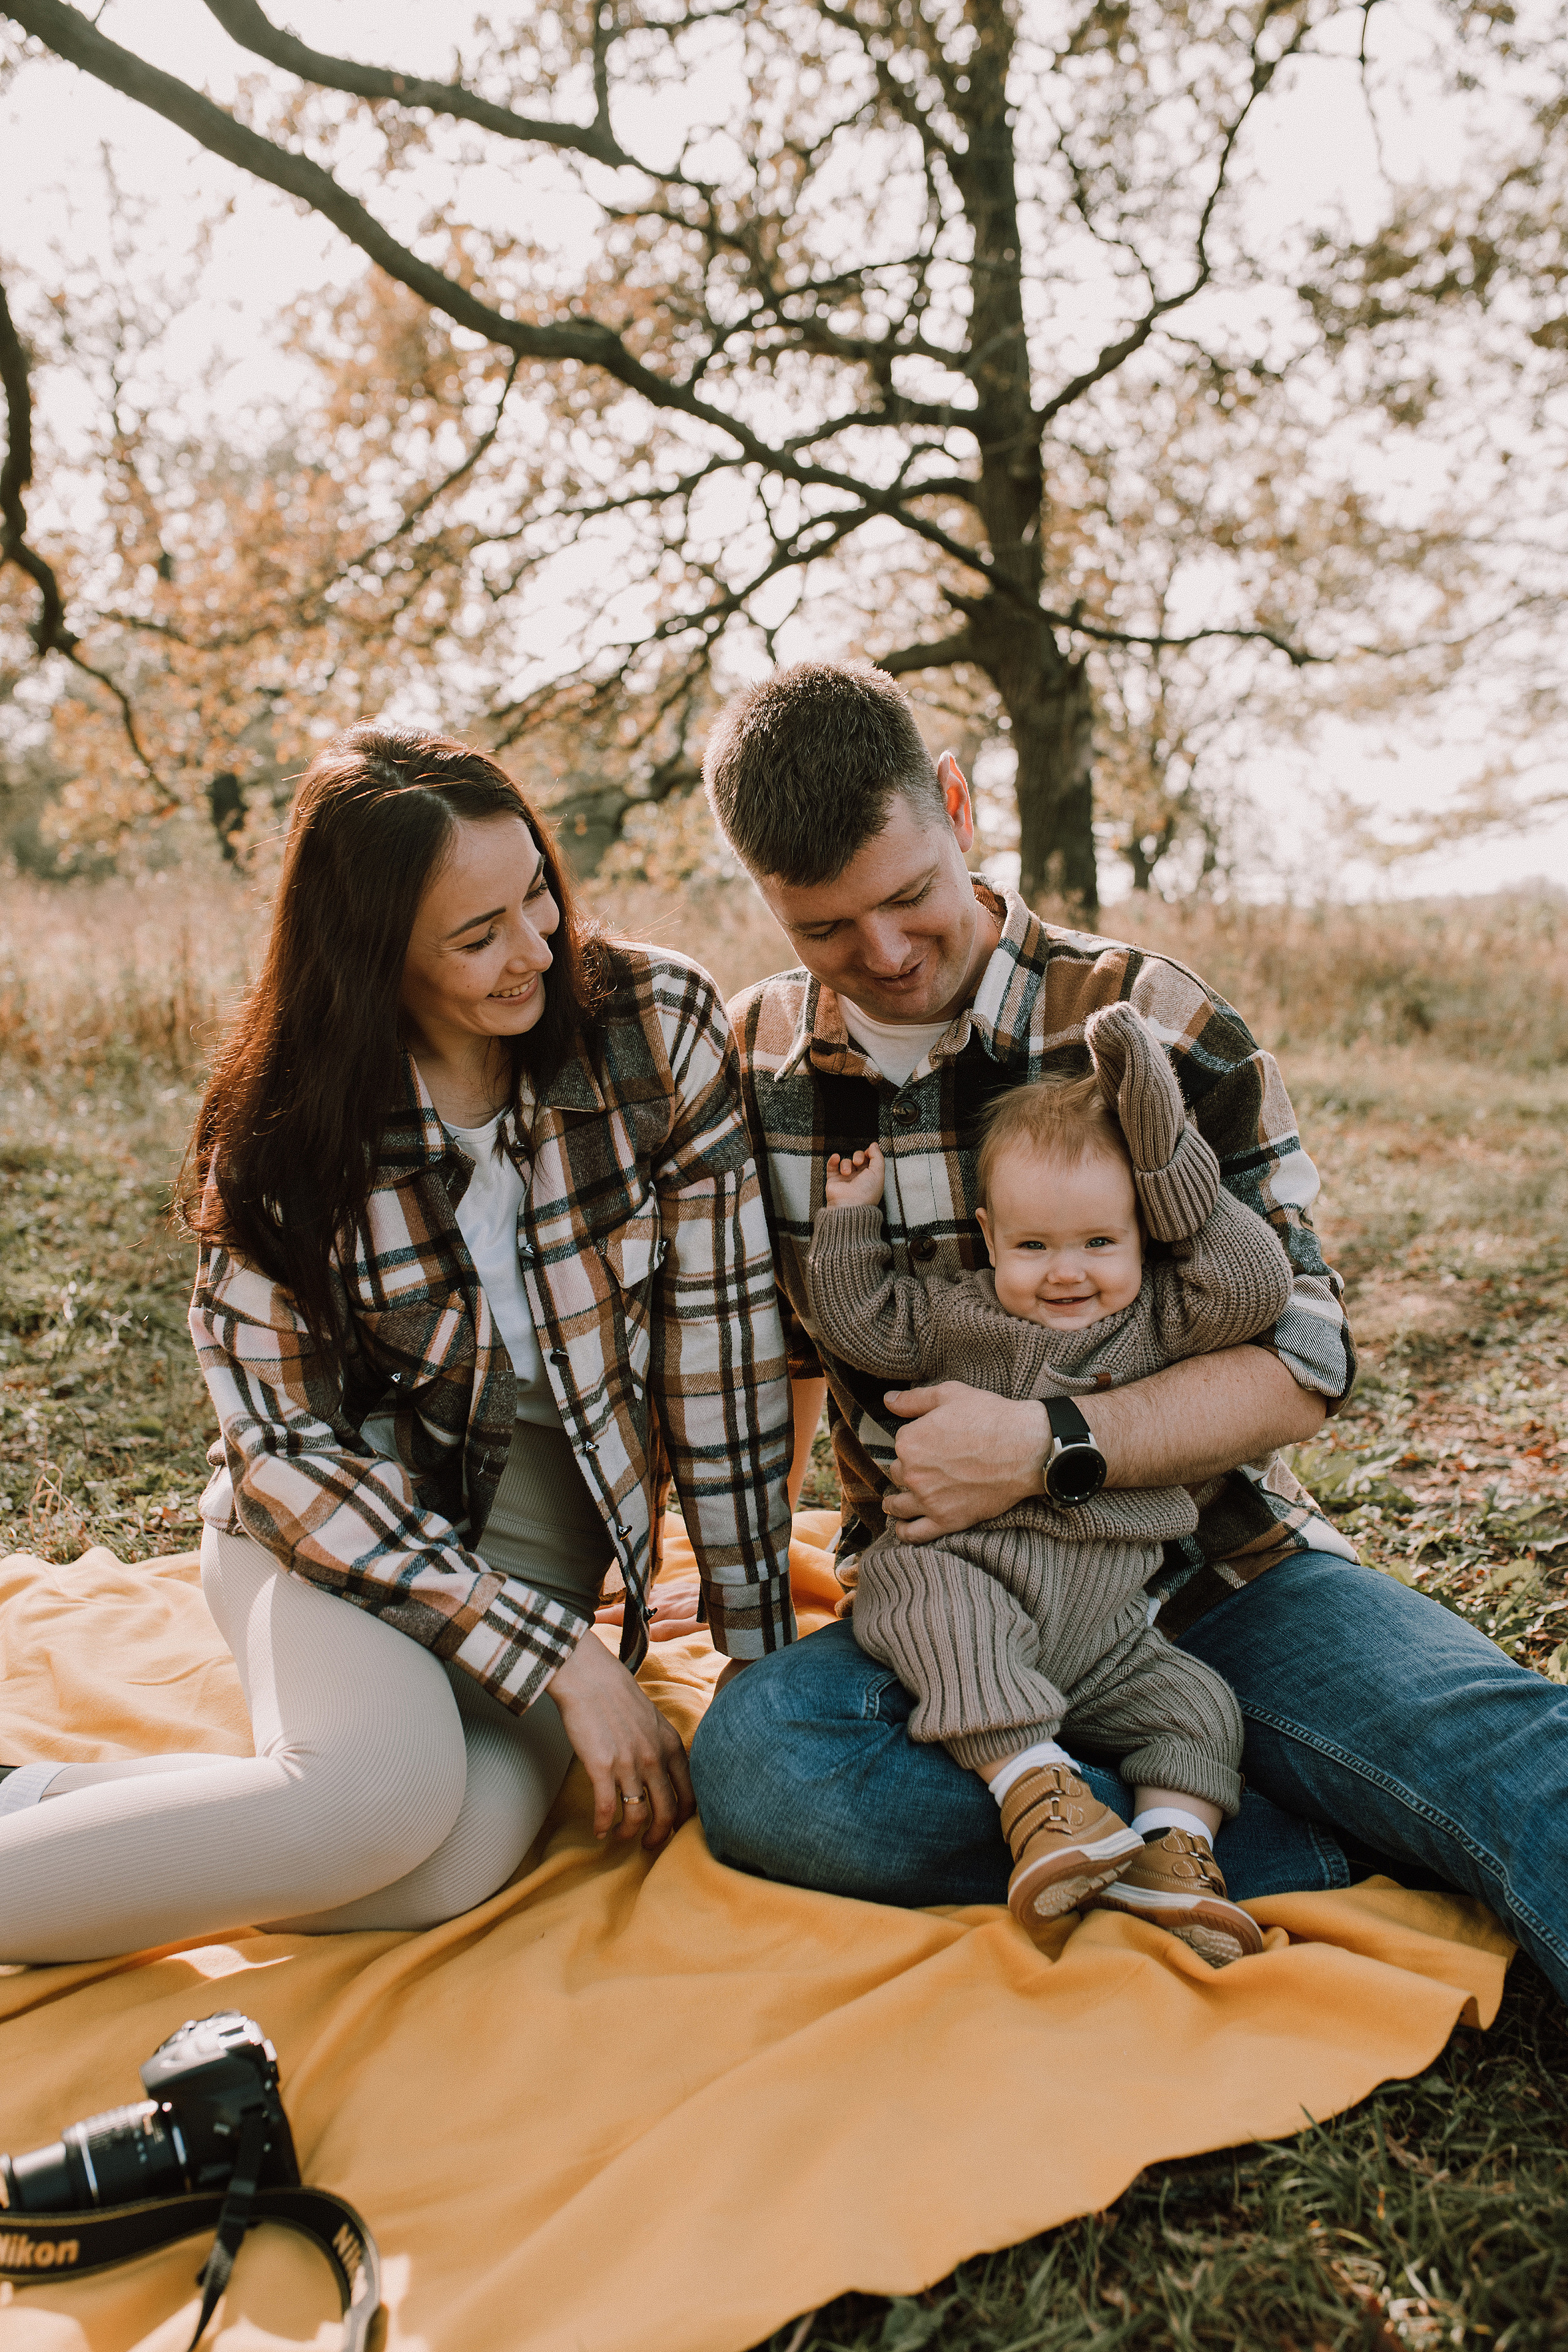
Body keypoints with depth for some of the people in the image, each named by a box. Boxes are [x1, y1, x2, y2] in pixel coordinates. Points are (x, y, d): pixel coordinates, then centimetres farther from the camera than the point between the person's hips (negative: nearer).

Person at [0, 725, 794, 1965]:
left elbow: (722, 1329, -10)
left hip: (541, 1525, 2)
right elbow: (286, 1449, -15)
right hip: (336, 1520, -1)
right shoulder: (280, 1130, -14)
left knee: (450, 1867, -27)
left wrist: (759, 1639, -10)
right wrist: (564, 1660, -22)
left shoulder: (658, 1025, -14)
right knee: (387, 1790, -33)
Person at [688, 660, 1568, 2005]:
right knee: (754, 1760, -30)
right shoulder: (756, 1061, 5)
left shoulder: (1148, 1022, -6)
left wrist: (1049, 1447, -21)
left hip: (1213, 1578, -2)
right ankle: (1332, 1851, -26)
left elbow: (1303, 1361, -7)